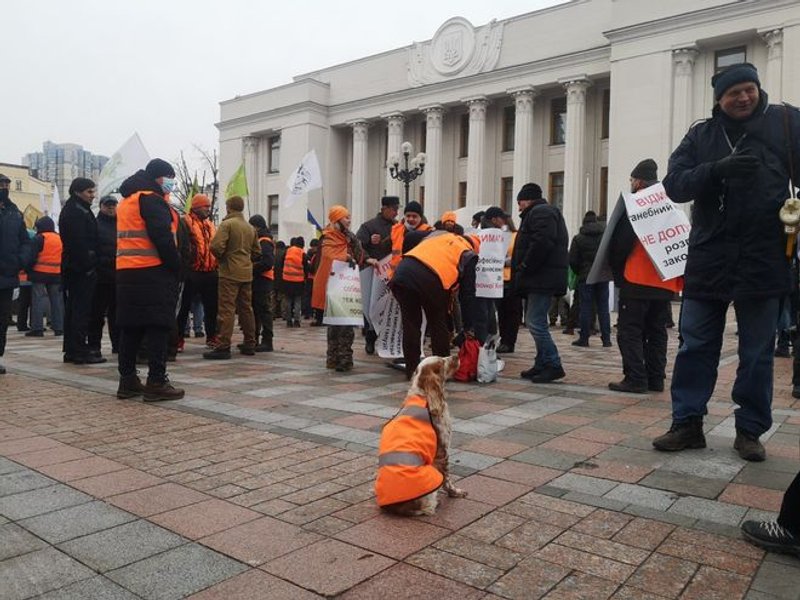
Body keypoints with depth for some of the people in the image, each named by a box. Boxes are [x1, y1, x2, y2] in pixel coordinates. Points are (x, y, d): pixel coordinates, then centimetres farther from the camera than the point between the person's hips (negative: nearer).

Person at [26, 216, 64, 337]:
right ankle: (59, 327, 11)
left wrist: (29, 269, -3)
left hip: (40, 273, -5)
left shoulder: (39, 238, -6)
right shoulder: (60, 238, 10)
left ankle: (37, 328, -4)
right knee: (56, 300, 10)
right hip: (56, 274, 5)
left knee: (38, 299, -1)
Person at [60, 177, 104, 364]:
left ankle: (71, 350, 18)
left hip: (72, 268, 11)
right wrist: (88, 265, -19)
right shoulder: (78, 213, -13)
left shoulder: (70, 210, 20)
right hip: (82, 270, -11)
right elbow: (79, 243, -21)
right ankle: (80, 351, -6)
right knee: (82, 309, -8)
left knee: (72, 309, 12)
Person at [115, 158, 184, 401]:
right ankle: (156, 383, -8)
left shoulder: (126, 201, 22)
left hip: (126, 272, 9)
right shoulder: (151, 199, -8)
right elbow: (163, 237, -17)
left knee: (130, 326, 10)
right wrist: (176, 266, -9)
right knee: (158, 326, -7)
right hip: (154, 272, -9)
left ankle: (127, 380, 13)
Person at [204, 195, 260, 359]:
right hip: (247, 273, 6)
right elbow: (257, 252, 15)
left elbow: (216, 246, -19)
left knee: (227, 309, -7)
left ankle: (223, 347, -9)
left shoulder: (227, 224, -8)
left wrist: (221, 257, 0)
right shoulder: (250, 227, 12)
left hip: (230, 273, -6)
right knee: (246, 308, 12)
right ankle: (249, 344, 17)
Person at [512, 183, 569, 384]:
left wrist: (524, 267, -17)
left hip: (542, 278, -11)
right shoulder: (541, 212, 25)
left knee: (535, 322, -12)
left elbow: (541, 243, -24)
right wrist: (520, 266, 13)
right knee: (534, 322, 13)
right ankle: (542, 364, 18)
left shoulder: (540, 212, -9)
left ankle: (554, 365, -8)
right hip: (540, 278, 11)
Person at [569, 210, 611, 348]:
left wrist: (578, 272, 11)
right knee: (603, 308, 6)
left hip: (585, 277, -2)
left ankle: (584, 338, 3)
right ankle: (606, 339, 8)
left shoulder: (578, 238, -4)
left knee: (585, 307, 2)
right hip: (603, 276, 2)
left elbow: (572, 261, -4)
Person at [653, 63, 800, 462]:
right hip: (708, 259, 2)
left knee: (757, 352, 7)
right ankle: (687, 424, 15)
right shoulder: (701, 135, 9)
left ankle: (750, 430, 20)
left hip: (763, 260, -1)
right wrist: (719, 168, -19)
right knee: (695, 346, 5)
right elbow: (675, 184, -2)